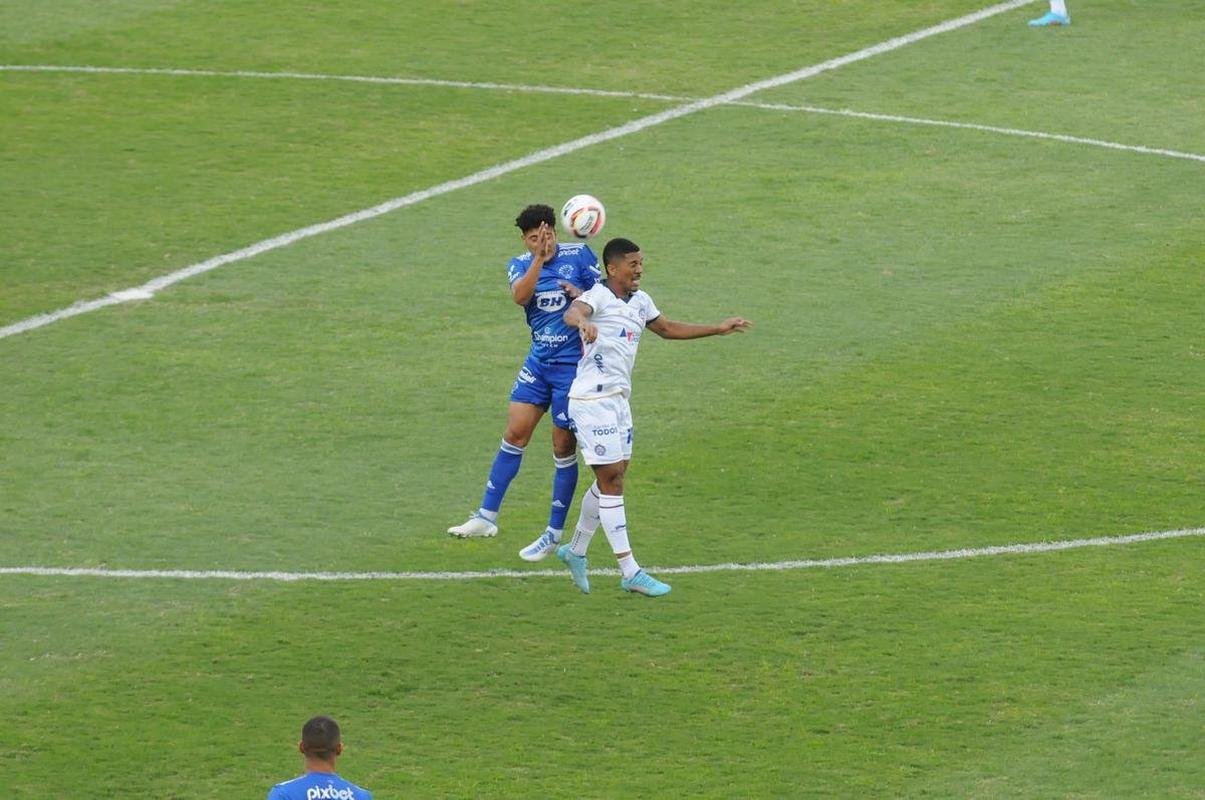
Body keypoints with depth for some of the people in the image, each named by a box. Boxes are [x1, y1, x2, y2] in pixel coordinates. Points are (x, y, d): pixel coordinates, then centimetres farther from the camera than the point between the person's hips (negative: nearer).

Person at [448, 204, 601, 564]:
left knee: (564, 448, 2)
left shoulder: (580, 255, -5)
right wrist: (538, 259, -32)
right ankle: (487, 516, 9)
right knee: (515, 433, 1)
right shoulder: (520, 265, 1)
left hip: (573, 365, -4)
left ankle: (554, 533, 10)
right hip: (538, 362, 4)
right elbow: (520, 296, -20)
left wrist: (581, 295, -24)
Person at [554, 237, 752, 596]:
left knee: (613, 479, 14)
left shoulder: (640, 301, 12)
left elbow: (667, 328, 28)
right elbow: (572, 311, -37)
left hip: (618, 399, 9)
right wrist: (581, 321, -62)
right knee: (611, 479, -8)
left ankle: (576, 550, 31)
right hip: (592, 401, -9)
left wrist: (719, 329, 28)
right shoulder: (599, 297, -15)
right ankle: (630, 573, -8)